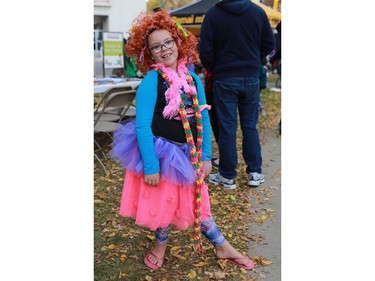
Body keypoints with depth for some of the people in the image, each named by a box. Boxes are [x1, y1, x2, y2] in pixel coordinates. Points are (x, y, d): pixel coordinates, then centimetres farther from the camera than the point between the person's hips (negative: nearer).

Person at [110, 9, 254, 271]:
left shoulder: (193, 78, 2)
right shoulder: (151, 80, -15)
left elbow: (203, 118, 5)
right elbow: (142, 125, -19)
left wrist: (205, 156, 3)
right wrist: (150, 166, -21)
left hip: (188, 153, 5)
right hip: (160, 152, -5)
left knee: (195, 201, 17)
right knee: (163, 201, 12)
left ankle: (223, 247, 34)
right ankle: (161, 244, 41)